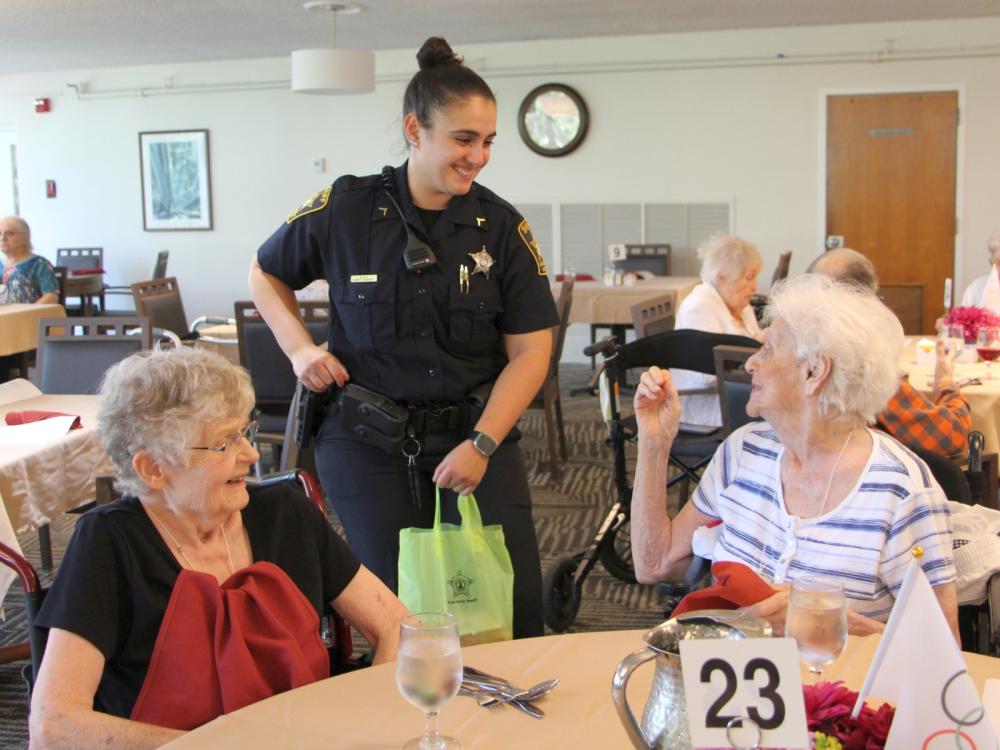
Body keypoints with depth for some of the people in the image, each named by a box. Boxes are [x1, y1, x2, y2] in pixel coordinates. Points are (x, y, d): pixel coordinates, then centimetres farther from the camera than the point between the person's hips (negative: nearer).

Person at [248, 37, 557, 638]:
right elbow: (266, 275, 13)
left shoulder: (502, 227, -4)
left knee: (515, 603, -2)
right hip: (368, 443, 0)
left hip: (478, 431, 1)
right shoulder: (344, 211, -5)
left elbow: (530, 349, -3)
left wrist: (482, 444, -13)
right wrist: (300, 348, -4)